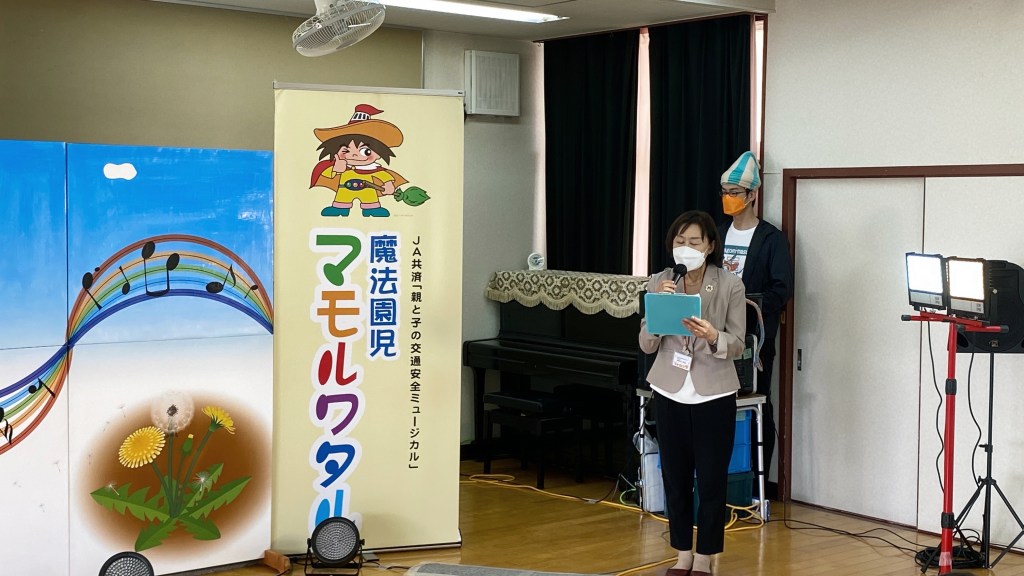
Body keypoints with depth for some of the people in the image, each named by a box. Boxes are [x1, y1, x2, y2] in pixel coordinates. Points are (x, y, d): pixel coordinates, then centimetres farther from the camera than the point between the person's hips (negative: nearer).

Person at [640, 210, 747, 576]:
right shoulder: (659, 284, 0)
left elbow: (737, 346, -7)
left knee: (712, 480, 4)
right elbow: (647, 346, -2)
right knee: (675, 477, 8)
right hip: (671, 392, 2)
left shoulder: (730, 286, -7)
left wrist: (712, 336, -28)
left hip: (714, 394, -2)